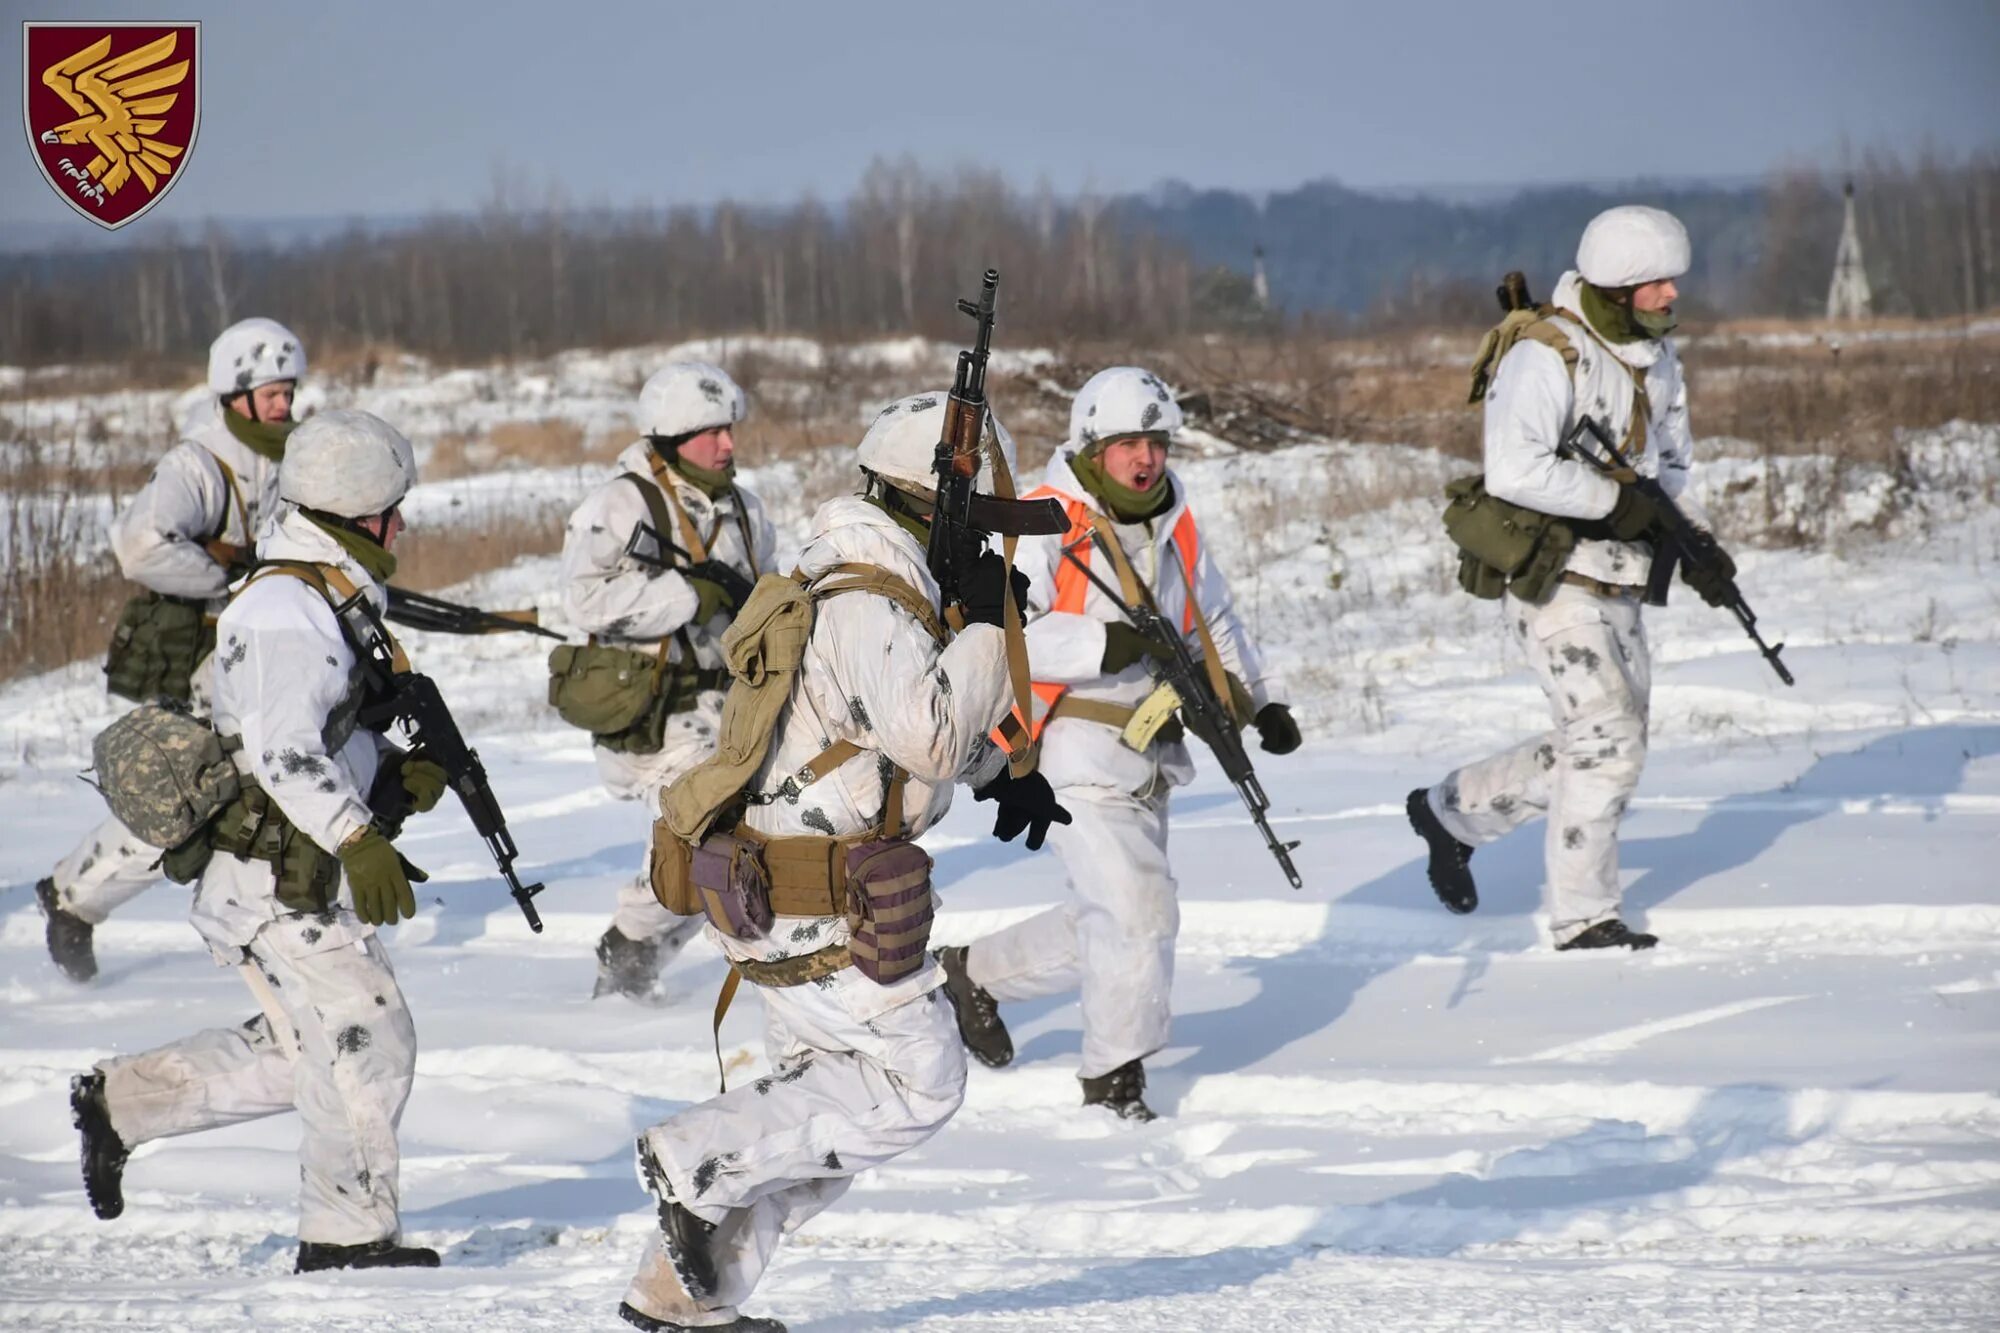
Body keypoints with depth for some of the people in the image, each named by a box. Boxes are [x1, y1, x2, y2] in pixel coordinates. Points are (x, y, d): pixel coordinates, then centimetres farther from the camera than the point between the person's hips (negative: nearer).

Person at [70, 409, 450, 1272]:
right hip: (273, 881, -10)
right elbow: (285, 750, -30)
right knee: (366, 1033, -9)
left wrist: (395, 774, 6)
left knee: (301, 1054, 16)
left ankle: (120, 1102, 26)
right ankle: (347, 1232, -2)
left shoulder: (324, 602, 15)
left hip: (304, 877, 10)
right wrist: (358, 839, -39)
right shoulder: (285, 611, -18)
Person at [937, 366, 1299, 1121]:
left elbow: (1215, 625, 26)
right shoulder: (1048, 523, -12)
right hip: (1076, 748, -8)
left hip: (1148, 758, 8)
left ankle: (976, 973, 35)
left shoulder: (1174, 527, 12)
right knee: (1138, 909, -13)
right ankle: (1115, 1074, 2)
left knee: (1109, 922, 14)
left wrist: (1262, 702, 15)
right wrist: (1104, 646, -29)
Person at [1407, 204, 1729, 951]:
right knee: (1608, 740, -11)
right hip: (1552, 580, -9)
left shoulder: (1656, 359, 9)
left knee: (1603, 746, 16)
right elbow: (1515, 471, -32)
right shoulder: (1545, 357, -19)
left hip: (1617, 583, 9)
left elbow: (1670, 468, 20)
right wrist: (1616, 501, -25)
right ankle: (1584, 917, -1)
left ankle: (1451, 811, 33)